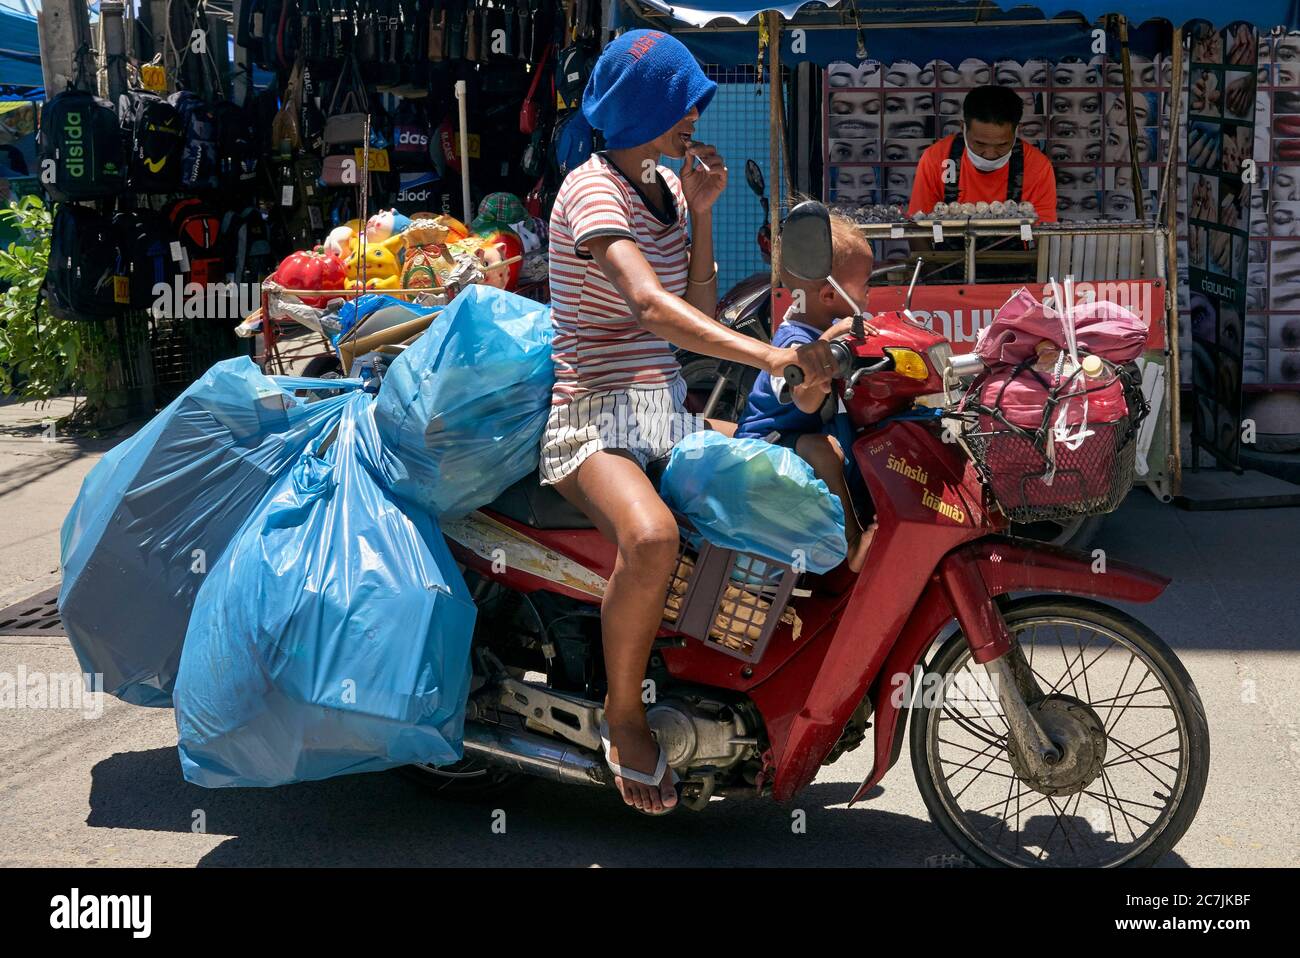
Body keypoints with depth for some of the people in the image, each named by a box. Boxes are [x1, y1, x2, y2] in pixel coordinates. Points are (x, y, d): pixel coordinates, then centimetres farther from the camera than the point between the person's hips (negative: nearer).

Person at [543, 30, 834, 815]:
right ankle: (624, 715, -13)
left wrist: (701, 214, -1)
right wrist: (772, 357, -42)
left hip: (665, 410, 9)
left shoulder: (668, 186, 13)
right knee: (652, 538, -38)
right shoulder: (593, 189, -14)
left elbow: (702, 313, 10)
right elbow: (651, 308, -32)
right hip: (592, 416, -9)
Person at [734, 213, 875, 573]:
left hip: (806, 431, 10)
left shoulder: (831, 327, 4)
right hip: (769, 441, -10)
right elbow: (806, 401, -42)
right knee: (825, 449, -36)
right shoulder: (794, 340, -26)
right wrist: (826, 344, -52)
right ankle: (855, 545, -30)